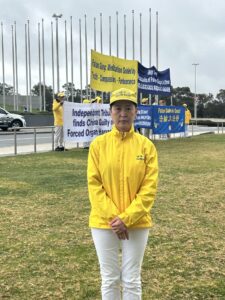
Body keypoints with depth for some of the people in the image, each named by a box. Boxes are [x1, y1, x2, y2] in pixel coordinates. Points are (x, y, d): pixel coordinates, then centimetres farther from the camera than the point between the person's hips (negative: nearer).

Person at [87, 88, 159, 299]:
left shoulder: (146, 145, -4)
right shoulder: (98, 144, -3)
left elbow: (149, 188, -7)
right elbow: (94, 185, -6)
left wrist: (126, 218, -14)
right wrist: (114, 219, -13)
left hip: (137, 223, 0)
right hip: (103, 223, 0)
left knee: (132, 280, 11)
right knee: (109, 279, 12)